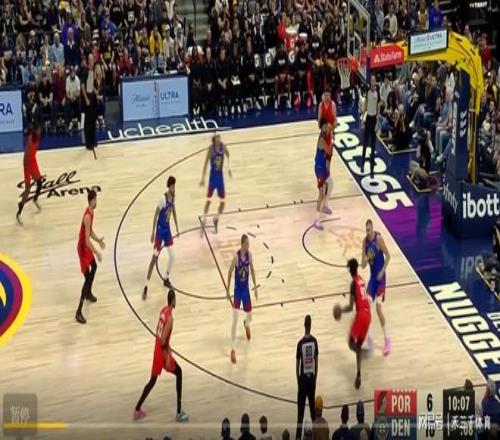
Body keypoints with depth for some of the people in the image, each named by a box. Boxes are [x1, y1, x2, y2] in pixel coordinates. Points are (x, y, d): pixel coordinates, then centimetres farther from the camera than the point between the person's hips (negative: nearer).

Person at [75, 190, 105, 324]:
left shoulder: (91, 212, 2)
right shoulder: (88, 216, -29)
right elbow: (87, 240, -29)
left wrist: (98, 240, 5)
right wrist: (97, 253, -23)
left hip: (87, 246, 10)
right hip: (83, 248, -10)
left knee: (94, 266, 31)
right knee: (87, 278, -10)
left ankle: (88, 293, 52)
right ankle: (78, 312, -10)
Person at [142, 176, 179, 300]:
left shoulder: (173, 197, -1)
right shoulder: (163, 198, -24)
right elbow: (156, 214, -19)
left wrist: (177, 227, 20)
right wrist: (153, 232, -19)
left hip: (167, 229, 7)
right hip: (160, 230, -7)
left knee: (172, 256, 9)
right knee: (154, 258, -6)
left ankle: (166, 279, 31)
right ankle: (146, 286, -3)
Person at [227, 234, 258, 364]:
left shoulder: (249, 254, -7)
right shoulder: (236, 257, -22)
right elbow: (230, 273, -11)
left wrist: (255, 287, 11)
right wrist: (227, 290, -5)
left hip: (246, 289, 5)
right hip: (237, 290, -5)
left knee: (249, 316, 16)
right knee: (235, 321, -8)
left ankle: (246, 324, 57)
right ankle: (232, 349, -3)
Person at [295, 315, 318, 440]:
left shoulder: (300, 343, -12)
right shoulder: (314, 341, -3)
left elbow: (297, 365, -6)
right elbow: (316, 362, 4)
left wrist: (298, 381, 5)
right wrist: (315, 379, 14)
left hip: (303, 378, -3)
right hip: (312, 377, 3)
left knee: (301, 409, -1)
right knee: (312, 406, 15)